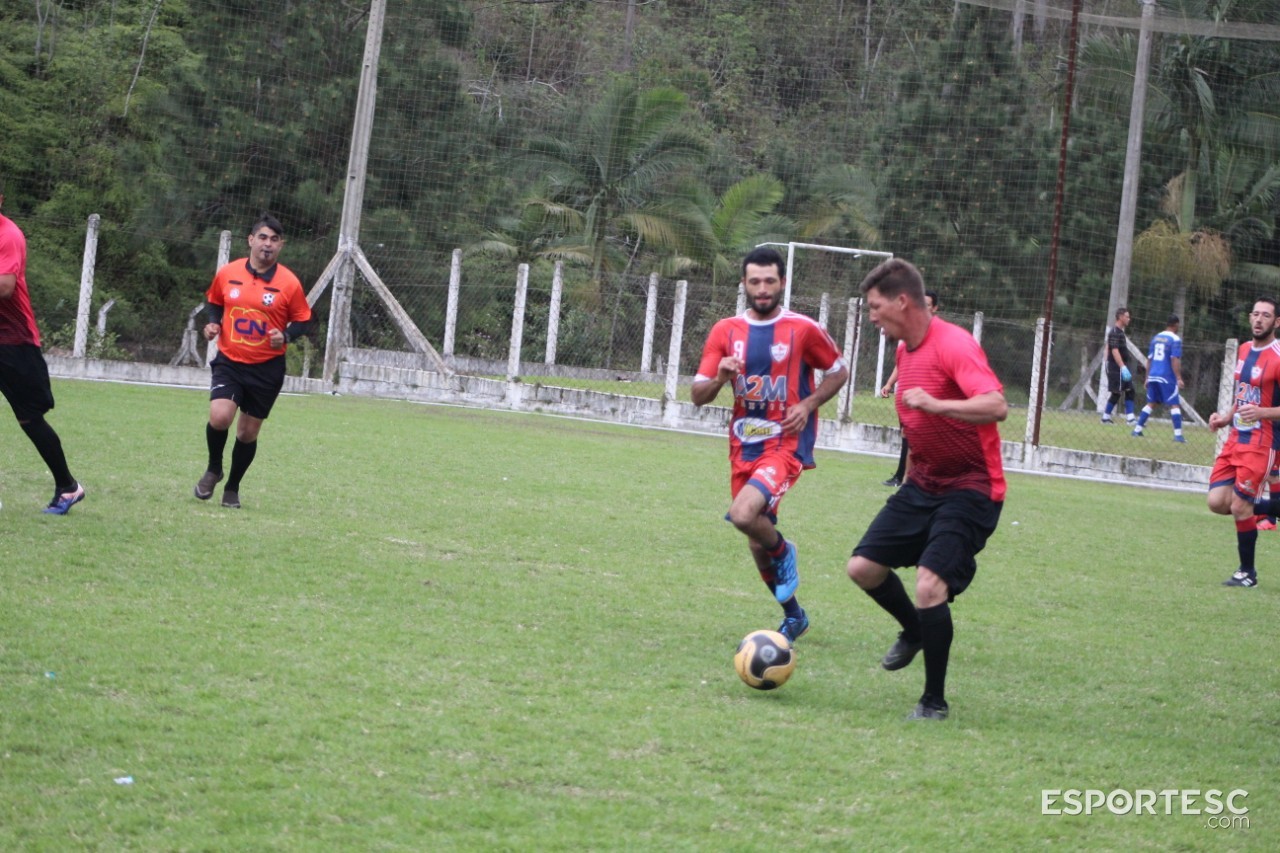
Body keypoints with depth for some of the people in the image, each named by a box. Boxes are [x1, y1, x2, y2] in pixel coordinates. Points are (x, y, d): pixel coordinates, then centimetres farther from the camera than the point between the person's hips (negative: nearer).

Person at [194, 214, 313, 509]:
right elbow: (213, 302, 16)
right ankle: (214, 469, 8)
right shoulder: (227, 274, -2)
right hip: (229, 362, 0)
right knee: (219, 417, -21)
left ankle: (232, 489, 29)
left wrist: (286, 335, -18)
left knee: (248, 433, 7)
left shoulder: (289, 283, -7)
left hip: (267, 369, 0)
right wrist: (213, 323, -4)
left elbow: (303, 321, 2)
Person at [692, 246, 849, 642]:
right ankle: (793, 616, 33)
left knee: (743, 514, -29)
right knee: (757, 543, 12)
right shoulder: (725, 331, 4)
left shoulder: (803, 330, -5)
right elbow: (698, 395, 4)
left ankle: (783, 551, 4)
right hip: (743, 446, 5)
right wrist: (720, 378, -18)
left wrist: (808, 404, -7)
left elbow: (839, 371, 9)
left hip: (785, 443, -5)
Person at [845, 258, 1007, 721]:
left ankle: (935, 701, -3)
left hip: (969, 489, -9)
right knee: (863, 567, 4)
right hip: (922, 485, 9)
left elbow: (997, 406, -35)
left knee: (929, 587, -20)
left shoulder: (954, 345, -21)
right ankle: (915, 632, 33)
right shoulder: (905, 352, 8)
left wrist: (935, 404, -43)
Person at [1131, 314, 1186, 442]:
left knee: (1151, 403, 15)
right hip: (1167, 378, -6)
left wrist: (1147, 377, 22)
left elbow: (1149, 359, 16)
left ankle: (1137, 430, 12)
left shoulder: (1156, 338, 13)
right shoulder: (1175, 340, -7)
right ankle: (1178, 434, -9)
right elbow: (1175, 360, -16)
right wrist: (1179, 378, -16)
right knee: (1175, 405, -3)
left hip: (1153, 377, 6)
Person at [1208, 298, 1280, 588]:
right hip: (1236, 438, 8)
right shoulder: (1245, 350, 11)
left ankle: (1248, 572, 10)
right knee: (1217, 501, 0)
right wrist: (1227, 417, 12)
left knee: (1239, 507, -6)